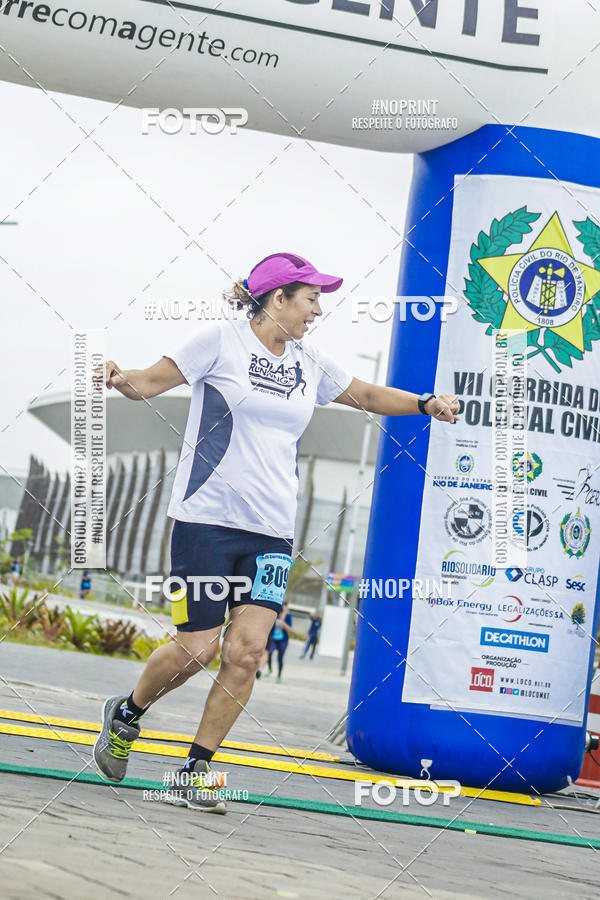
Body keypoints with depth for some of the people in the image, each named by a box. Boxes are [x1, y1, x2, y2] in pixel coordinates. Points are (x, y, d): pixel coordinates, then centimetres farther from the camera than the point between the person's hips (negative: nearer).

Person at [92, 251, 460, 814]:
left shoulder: (309, 362, 14)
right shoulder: (222, 340, -2)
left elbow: (368, 395, 28)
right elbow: (152, 382, -2)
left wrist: (425, 403, 15)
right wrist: (121, 380, -23)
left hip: (272, 533, 5)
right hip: (207, 519, -5)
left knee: (247, 649, -8)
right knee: (197, 650, -6)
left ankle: (196, 773, 3)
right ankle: (126, 714, 24)